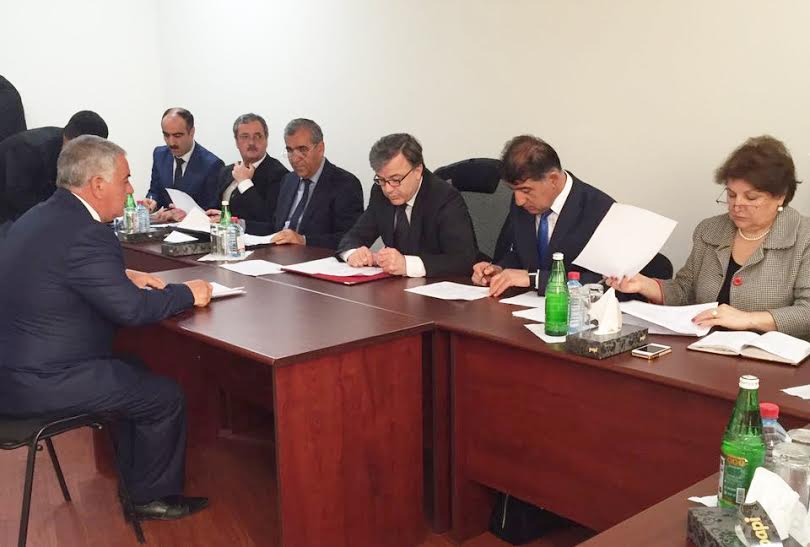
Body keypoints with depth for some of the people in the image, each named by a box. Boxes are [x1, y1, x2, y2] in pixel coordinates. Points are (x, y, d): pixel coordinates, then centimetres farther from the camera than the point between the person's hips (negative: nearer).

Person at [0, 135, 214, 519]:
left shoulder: (39, 216, 8)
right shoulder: (86, 234, -24)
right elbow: (132, 309, -24)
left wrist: (123, 276, 10)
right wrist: (187, 293, -8)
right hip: (39, 383, -10)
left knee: (135, 376, 26)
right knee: (166, 398, 2)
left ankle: (134, 483, 36)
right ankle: (151, 497, 22)